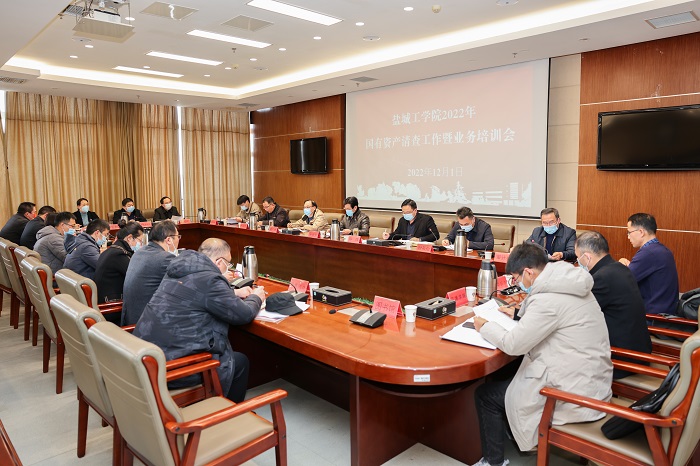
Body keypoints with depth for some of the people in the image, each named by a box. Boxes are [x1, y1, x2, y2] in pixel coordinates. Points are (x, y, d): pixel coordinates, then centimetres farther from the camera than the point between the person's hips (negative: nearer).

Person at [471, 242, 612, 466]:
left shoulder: (548, 298, -25)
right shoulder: (569, 283, 3)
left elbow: (513, 344, -20)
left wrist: (485, 327, -4)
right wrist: (520, 314, 14)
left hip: (575, 396, -9)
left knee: (485, 395, 3)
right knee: (504, 379, 24)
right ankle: (521, 438, 36)